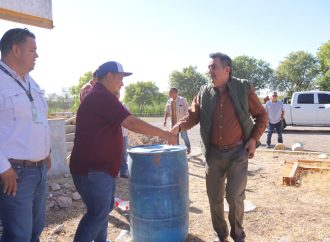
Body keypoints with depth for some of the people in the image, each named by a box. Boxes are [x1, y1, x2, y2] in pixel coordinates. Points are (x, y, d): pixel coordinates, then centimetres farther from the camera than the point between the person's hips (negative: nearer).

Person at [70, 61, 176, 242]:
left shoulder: (99, 97, 16)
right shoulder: (101, 97, -18)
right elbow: (132, 123, -23)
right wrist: (164, 134, -15)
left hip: (99, 167, 11)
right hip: (92, 169, -11)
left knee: (103, 209, 19)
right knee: (98, 212, -1)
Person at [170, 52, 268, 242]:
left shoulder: (244, 88, -4)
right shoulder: (204, 92, 2)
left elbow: (261, 116, 3)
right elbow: (193, 116, 3)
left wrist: (254, 139, -8)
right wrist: (179, 126, -17)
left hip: (238, 152, -3)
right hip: (214, 153, 3)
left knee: (235, 197, -4)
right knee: (214, 198, 11)